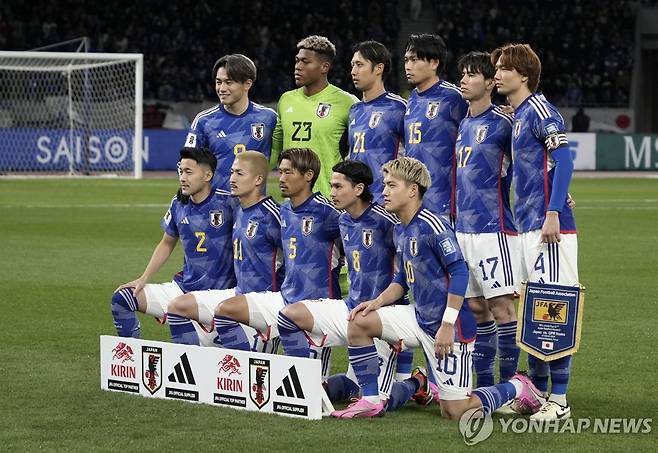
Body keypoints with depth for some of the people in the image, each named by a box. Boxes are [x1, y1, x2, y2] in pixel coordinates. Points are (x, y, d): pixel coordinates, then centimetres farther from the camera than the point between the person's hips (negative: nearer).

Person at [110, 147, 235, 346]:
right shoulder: (179, 205, 4)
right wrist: (143, 279, 13)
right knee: (121, 299, -3)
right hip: (183, 288, 6)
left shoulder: (227, 202, -14)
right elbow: (167, 244, 20)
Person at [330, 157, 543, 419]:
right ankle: (370, 401, 7)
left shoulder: (431, 225, -18)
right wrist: (378, 302, 2)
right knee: (359, 323, -1)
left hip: (448, 327, -9)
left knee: (455, 412, -7)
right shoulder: (401, 231, 10)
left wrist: (447, 326, -25)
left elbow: (459, 272, -22)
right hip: (420, 317, 9)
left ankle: (516, 388, 17)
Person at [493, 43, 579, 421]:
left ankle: (559, 400, -6)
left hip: (549, 227, -10)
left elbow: (563, 162, -18)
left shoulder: (540, 110, -9)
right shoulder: (517, 116, 18)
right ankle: (537, 391, 20)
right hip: (527, 227, 10)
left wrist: (553, 214, -24)